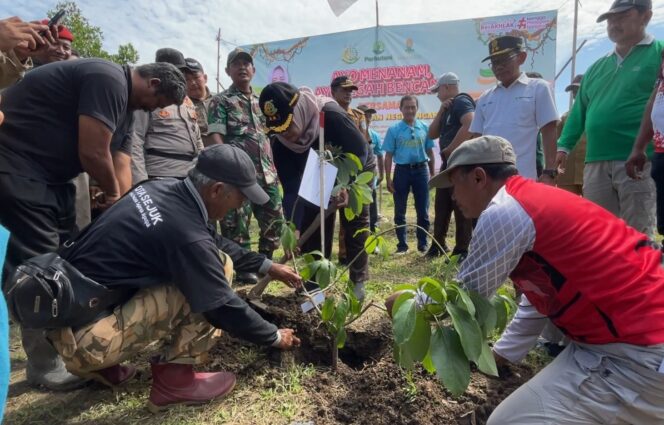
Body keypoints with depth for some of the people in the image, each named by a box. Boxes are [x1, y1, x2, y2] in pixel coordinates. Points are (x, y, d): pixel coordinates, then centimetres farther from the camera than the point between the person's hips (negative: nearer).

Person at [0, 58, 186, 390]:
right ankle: (46, 366, 6)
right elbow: (93, 153, -22)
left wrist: (114, 198, 10)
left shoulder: (116, 87, 15)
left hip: (47, 173, 11)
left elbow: (97, 150, 15)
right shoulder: (110, 80, -18)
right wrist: (112, 193, -4)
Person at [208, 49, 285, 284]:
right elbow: (215, 136, -9)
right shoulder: (221, 101, 1)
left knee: (274, 219, 10)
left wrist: (273, 168, 16)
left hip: (266, 172, 6)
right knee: (237, 223, -1)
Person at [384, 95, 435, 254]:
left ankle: (423, 243, 19)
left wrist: (432, 174, 6)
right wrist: (388, 179, -5)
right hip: (402, 170, -1)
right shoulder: (394, 130, -1)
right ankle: (402, 244, 17)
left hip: (421, 170, 1)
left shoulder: (424, 128, 4)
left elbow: (430, 153, 9)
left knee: (423, 211, 6)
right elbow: (388, 156, -1)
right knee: (400, 211, 6)